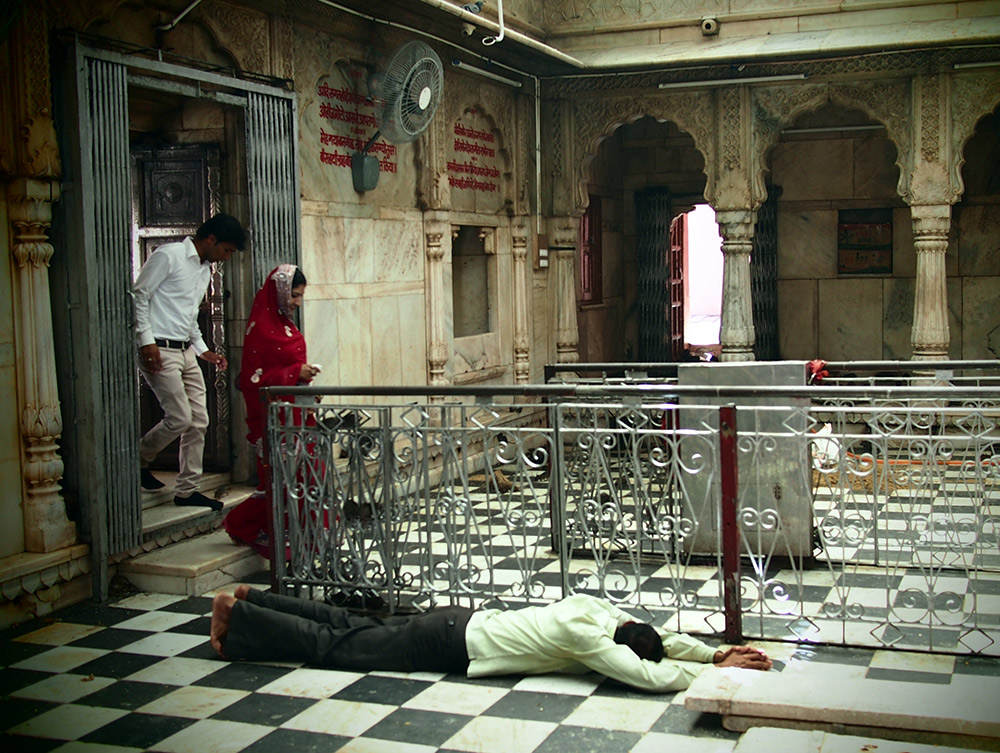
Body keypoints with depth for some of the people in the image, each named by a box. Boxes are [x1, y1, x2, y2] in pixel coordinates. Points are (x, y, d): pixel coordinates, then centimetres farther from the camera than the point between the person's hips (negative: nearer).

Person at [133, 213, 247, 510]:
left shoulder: (205, 269, 18)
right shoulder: (168, 256, -9)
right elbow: (139, 296, -10)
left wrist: (203, 350, 16)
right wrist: (147, 341, -16)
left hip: (186, 352, 9)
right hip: (159, 351, -9)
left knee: (199, 421, 4)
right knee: (180, 418, -12)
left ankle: (187, 490, 12)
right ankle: (139, 459, 13)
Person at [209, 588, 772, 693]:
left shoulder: (605, 610, -1)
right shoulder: (586, 637, -26)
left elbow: (663, 639, 13)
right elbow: (651, 676, -31)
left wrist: (716, 653, 2)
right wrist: (720, 671, -21)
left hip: (461, 622, 8)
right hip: (451, 644, -8)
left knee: (354, 629, 19)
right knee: (334, 647, 4)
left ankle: (256, 600, 29)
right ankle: (236, 614, 14)